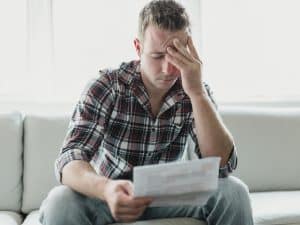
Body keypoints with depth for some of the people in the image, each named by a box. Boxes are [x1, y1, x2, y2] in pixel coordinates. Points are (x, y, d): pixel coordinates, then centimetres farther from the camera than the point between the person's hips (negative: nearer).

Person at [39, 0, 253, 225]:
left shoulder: (195, 92, -11)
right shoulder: (106, 87, -18)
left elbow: (223, 165, -22)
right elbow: (69, 161, -29)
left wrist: (197, 92, -32)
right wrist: (106, 189, -51)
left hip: (166, 196, 2)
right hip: (110, 196, -1)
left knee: (233, 192, -22)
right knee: (60, 202, -31)